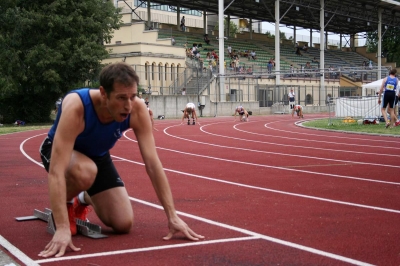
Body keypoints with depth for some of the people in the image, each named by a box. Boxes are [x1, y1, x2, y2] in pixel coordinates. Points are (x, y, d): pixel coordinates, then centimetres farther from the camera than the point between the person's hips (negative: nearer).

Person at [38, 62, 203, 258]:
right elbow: (56, 171, -46)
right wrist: (62, 228, -54)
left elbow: (152, 163, -25)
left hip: (98, 155, 4)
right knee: (85, 173, -41)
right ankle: (65, 203, -5)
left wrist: (172, 216, -28)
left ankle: (85, 198, 27)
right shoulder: (76, 107, -42)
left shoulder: (137, 110, -29)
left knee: (123, 224, -4)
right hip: (60, 151, -4)